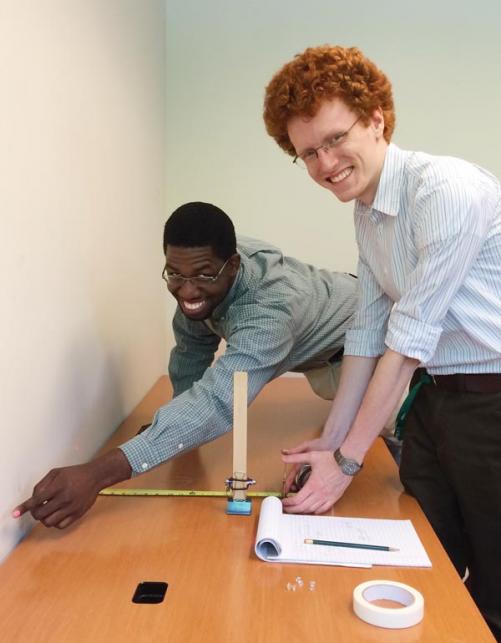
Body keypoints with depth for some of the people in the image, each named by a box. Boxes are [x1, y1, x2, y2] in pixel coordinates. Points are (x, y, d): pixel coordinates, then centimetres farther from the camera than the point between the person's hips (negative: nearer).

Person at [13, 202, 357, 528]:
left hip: (352, 337, -6)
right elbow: (193, 344, -10)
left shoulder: (271, 308, -48)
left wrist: (97, 473, -67)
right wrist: (179, 428, -16)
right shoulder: (202, 266, -25)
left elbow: (216, 401, -60)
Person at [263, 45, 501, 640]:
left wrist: (347, 460, -15)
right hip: (434, 392, 7)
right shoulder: (367, 211, 7)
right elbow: (368, 332, 9)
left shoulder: (446, 189, -21)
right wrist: (330, 440, 7)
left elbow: (411, 336, -21)